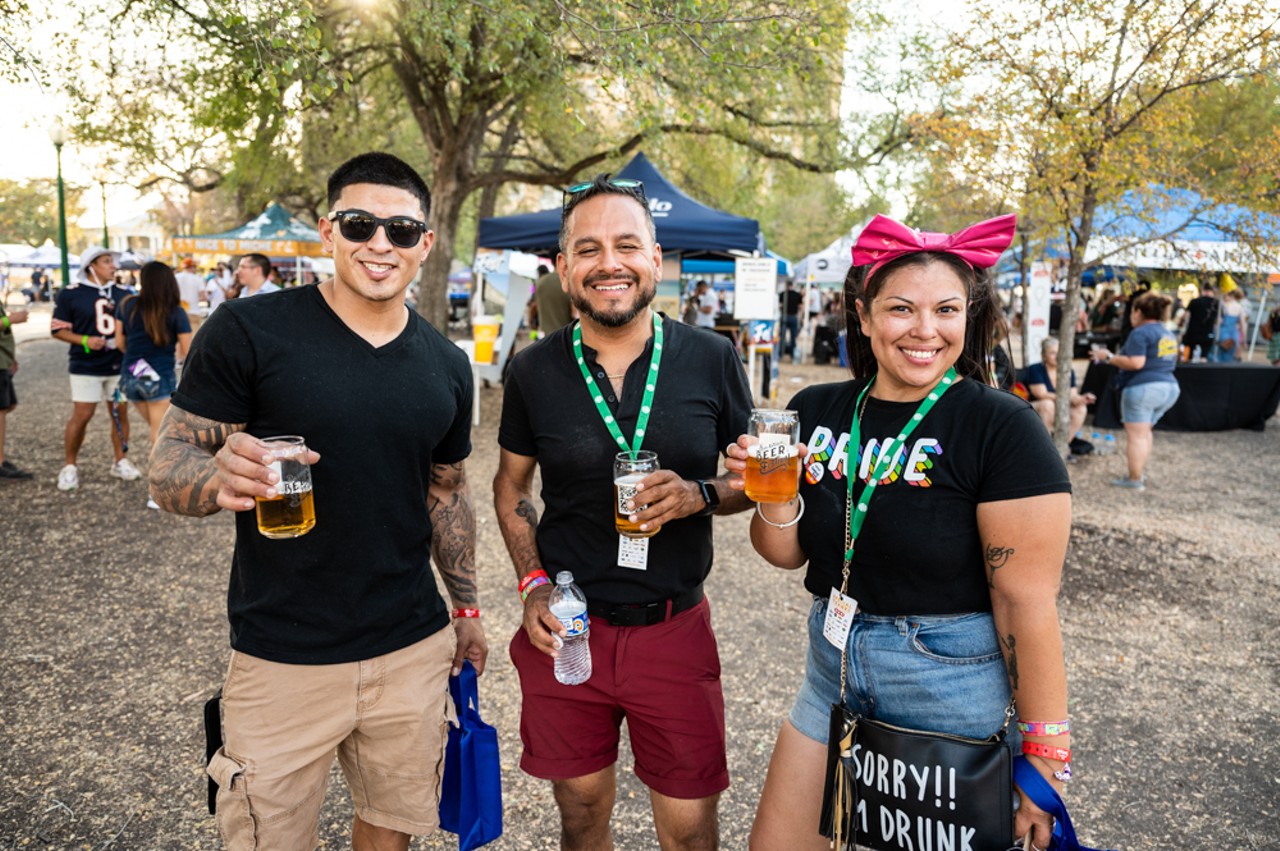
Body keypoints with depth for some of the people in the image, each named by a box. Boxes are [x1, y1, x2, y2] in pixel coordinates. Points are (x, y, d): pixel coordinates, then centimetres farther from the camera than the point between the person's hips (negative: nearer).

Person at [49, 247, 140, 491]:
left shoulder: (123, 294, 7)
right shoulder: (70, 294, -5)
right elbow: (58, 329, -4)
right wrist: (84, 340, -18)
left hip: (119, 365, 4)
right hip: (86, 367, -4)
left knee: (121, 412, 8)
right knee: (81, 415, -5)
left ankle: (120, 461, 22)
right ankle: (70, 466, 9)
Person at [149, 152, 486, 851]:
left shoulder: (447, 367, 3)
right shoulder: (247, 333, -10)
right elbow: (167, 471, -9)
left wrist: (466, 608, 16)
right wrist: (220, 476, -32)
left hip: (414, 650, 4)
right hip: (282, 660, -3)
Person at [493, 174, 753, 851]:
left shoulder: (712, 360, -5)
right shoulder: (533, 372, -3)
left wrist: (700, 495, -16)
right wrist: (532, 585, -3)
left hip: (674, 632, 0)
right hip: (565, 629, 1)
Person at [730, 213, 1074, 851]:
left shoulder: (1002, 427, -15)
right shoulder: (816, 410, -1)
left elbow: (1026, 600, -16)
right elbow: (786, 554, 6)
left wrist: (1044, 759, -14)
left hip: (953, 682, -4)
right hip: (834, 663, 5)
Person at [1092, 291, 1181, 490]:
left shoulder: (1141, 333, -10)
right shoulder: (1169, 335, 18)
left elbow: (1136, 363, -19)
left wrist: (1109, 357, -9)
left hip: (1143, 388, -9)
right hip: (1170, 387, 9)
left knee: (1136, 435, -5)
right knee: (1145, 430, 20)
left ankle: (1135, 480, -4)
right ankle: (1139, 472, 19)